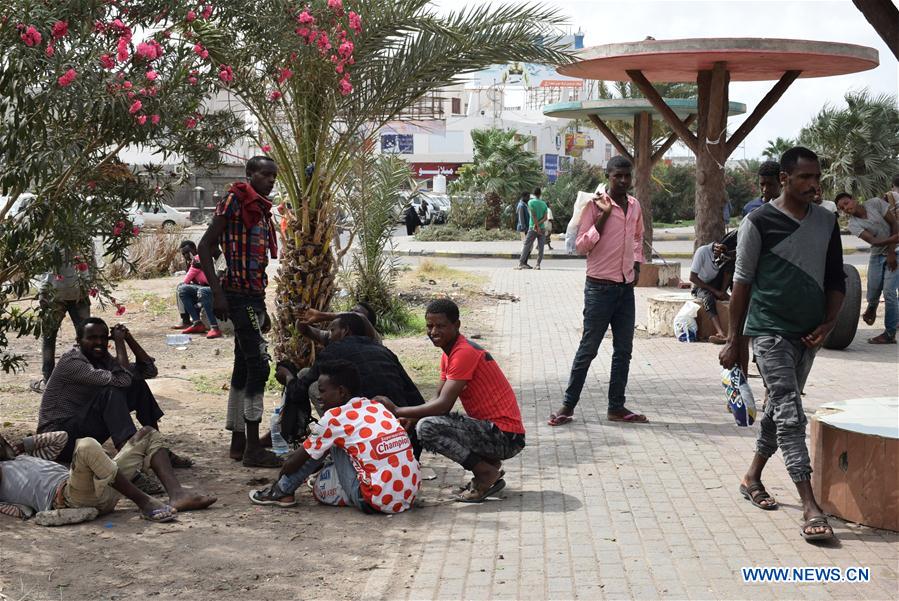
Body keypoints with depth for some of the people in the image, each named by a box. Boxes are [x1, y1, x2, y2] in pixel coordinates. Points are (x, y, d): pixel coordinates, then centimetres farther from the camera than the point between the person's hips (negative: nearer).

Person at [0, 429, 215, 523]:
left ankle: (177, 495, -13)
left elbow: (61, 437, 35)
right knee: (87, 446, -39)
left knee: (148, 434, 10)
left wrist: (21, 447, 25)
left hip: (103, 489, 9)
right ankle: (145, 503, -26)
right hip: (69, 496, -9)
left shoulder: (22, 458, 35)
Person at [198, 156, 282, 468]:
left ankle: (238, 442, 19)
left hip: (253, 295, 9)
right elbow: (205, 247, -12)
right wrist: (217, 293, -18)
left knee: (244, 368, 12)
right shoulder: (234, 201, -9)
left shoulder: (261, 210, 17)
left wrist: (261, 308, 23)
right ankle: (253, 447, -7)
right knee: (258, 364, -11)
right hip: (239, 295, -9)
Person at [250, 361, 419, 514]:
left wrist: (281, 480, 29)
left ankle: (282, 492, 16)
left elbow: (293, 462, 7)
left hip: (378, 501, -7)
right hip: (408, 497, 7)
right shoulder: (377, 407, 16)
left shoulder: (335, 417, -4)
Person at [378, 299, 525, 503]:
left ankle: (487, 473, -9)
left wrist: (397, 411, -15)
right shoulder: (449, 354, 13)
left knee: (427, 427, -21)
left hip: (506, 437, -10)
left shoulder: (464, 353, -18)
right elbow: (438, 399, 14)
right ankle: (489, 464, 10)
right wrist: (410, 419, -4)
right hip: (491, 429, 10)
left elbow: (444, 405, -22)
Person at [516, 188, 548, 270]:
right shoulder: (544, 204, 10)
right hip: (542, 228, 3)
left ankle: (520, 264, -11)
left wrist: (537, 226, -10)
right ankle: (538, 264, 1)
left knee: (526, 246, -4)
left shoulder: (531, 202, -2)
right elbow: (545, 218, 0)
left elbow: (534, 215, -10)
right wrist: (539, 224, -9)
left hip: (532, 228, -3)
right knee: (540, 248, 4)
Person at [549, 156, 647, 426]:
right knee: (588, 348, -2)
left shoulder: (635, 206, 10)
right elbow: (581, 246, -12)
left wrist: (637, 265, 14)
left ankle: (616, 406, 17)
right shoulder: (595, 205, -9)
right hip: (600, 287, -6)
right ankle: (568, 405, 7)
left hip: (626, 287, 6)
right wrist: (603, 217, -19)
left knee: (624, 350, 9)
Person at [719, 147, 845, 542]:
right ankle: (810, 507, -16)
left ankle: (752, 478, 34)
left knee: (779, 408, 16)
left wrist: (828, 324, -2)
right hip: (770, 331, -6)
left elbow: (836, 280, 14)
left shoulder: (827, 223, 8)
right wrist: (733, 340, -4)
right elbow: (742, 283, -4)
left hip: (808, 334, 6)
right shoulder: (759, 223, -8)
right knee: (790, 414, -12)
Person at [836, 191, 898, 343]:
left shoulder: (876, 203, -10)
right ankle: (871, 308, 42)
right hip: (877, 255, 2)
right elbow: (873, 241, -22)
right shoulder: (853, 225, -10)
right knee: (873, 291, 2)